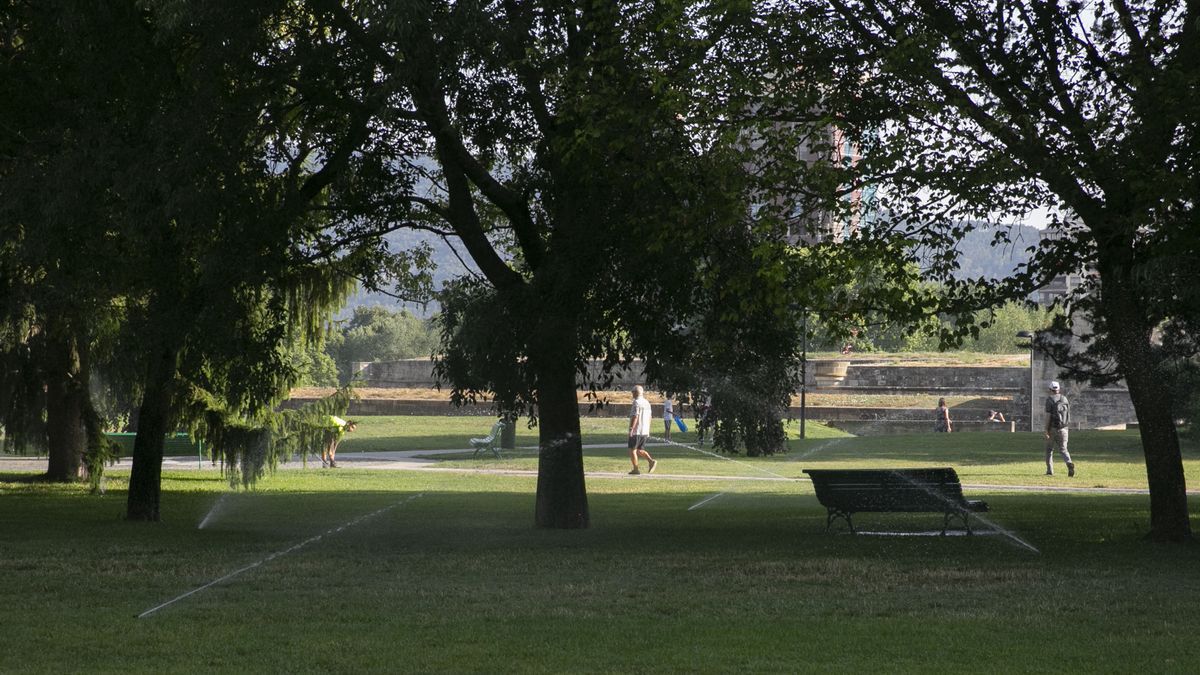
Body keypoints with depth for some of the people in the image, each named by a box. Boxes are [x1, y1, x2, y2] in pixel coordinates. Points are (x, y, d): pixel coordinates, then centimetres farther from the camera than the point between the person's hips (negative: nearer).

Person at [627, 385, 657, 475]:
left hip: (636, 431, -8)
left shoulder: (636, 402, -12)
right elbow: (649, 417, 18)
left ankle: (636, 469, 0)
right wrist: (648, 431, 24)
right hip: (644, 431, 8)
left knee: (632, 450, 2)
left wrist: (631, 429, -22)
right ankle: (651, 461, -7)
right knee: (640, 451, 14)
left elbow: (635, 417, -20)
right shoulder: (647, 403, 14)